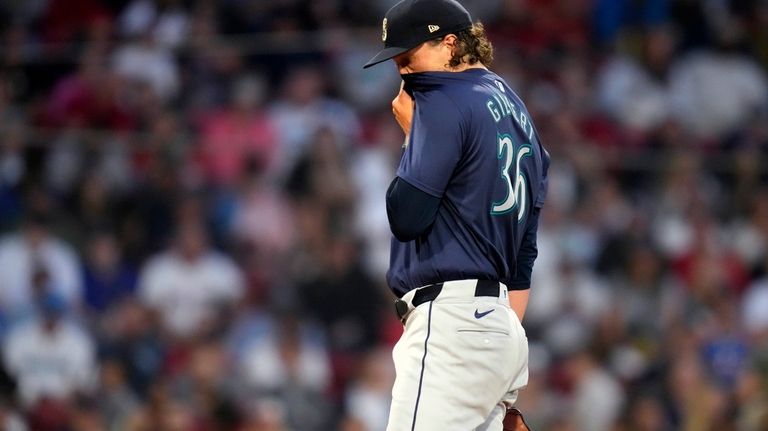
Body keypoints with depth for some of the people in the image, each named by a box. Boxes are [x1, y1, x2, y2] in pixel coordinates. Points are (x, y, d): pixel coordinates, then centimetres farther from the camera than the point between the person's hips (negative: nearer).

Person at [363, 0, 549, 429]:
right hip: (499, 323, 10)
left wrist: (411, 133, 2)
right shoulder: (516, 110, 21)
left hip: (452, 325, -10)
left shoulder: (444, 103, -7)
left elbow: (407, 216, -12)